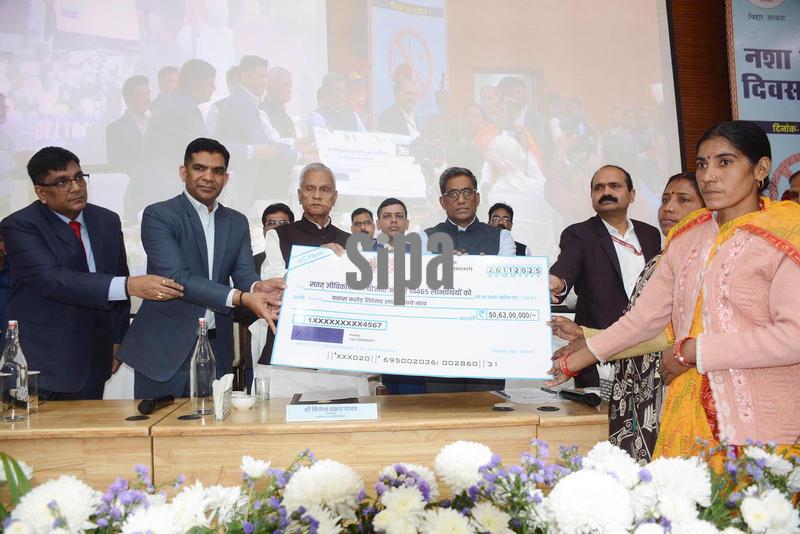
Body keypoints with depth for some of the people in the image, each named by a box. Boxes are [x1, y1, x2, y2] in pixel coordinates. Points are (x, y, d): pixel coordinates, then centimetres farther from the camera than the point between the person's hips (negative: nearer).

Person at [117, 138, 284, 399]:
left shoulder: (237, 222, 10)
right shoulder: (158, 215, -7)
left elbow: (244, 273, 1)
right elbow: (177, 277, -17)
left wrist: (258, 287, -24)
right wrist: (240, 297, -27)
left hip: (216, 349, 5)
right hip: (164, 350, -4)